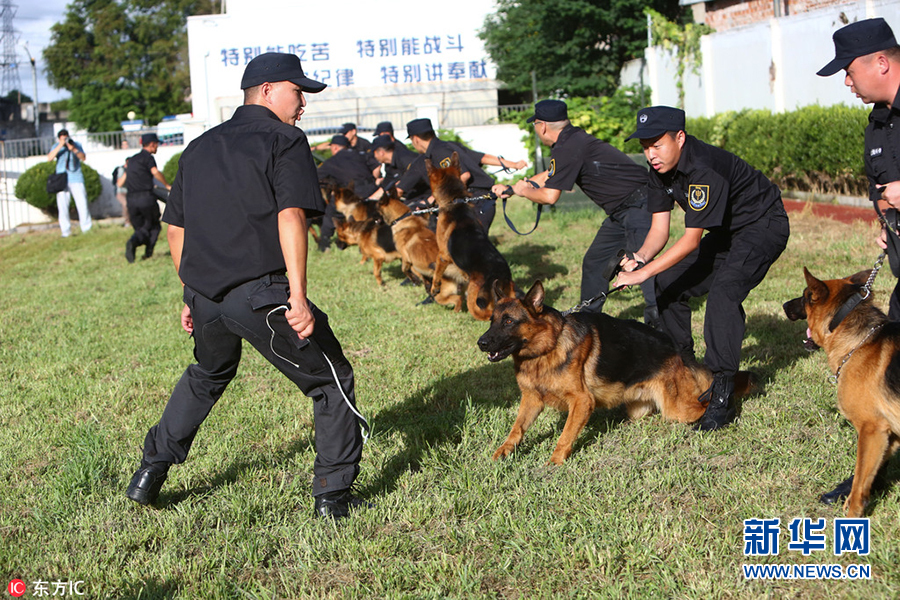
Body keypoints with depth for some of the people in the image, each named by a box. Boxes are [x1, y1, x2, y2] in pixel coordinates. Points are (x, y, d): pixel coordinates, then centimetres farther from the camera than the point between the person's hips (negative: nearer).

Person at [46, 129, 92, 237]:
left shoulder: (76, 145, 8)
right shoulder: (56, 147, 6)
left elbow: (83, 158, -2)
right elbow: (50, 158, -11)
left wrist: (74, 149, -18)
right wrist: (60, 146, -18)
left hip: (76, 178, 0)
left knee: (82, 203, -6)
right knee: (62, 205, -3)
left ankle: (86, 227, 2)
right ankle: (66, 230, 3)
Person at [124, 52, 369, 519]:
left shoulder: (200, 147, 20)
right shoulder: (284, 141, -1)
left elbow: (175, 228, 21)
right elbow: (290, 217, -16)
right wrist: (298, 297, -21)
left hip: (204, 293, 7)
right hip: (260, 294, -7)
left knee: (207, 375, 33)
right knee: (331, 380, 7)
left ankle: (150, 472, 37)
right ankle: (333, 495, 6)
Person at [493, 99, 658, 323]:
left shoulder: (569, 148, -19)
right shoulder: (574, 139, 14)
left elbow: (549, 196, -17)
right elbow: (550, 176, 30)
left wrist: (524, 191, 3)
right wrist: (510, 187, 35)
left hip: (640, 206, -11)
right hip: (621, 212, 11)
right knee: (594, 262, 17)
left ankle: (661, 323, -20)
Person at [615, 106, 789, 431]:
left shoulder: (704, 169, -33)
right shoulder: (660, 170, -6)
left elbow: (692, 238, -33)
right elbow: (659, 228, -5)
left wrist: (643, 273, -37)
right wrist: (640, 257, -27)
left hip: (763, 225, -9)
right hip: (727, 232, 9)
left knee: (723, 290, -30)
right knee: (668, 283, 3)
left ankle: (721, 396, -29)